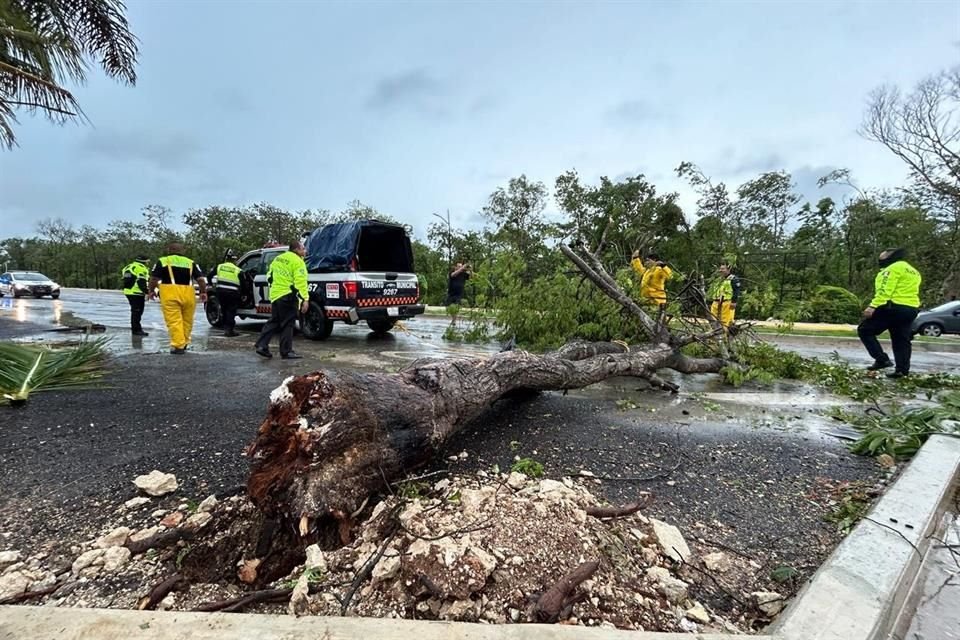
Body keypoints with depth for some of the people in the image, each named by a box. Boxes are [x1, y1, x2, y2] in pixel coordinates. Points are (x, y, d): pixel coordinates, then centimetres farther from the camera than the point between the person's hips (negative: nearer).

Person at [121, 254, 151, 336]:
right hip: (137, 293, -9)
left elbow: (125, 280, 23)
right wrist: (146, 292, -19)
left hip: (128, 292, 9)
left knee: (135, 311, 18)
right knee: (137, 311, -5)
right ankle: (136, 329, -5)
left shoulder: (127, 267, 20)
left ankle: (135, 327, 27)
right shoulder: (141, 268, -11)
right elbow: (142, 282, -19)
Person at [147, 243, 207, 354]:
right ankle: (184, 344, 24)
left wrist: (151, 291, 17)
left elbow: (154, 279, 3)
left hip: (170, 294, -3)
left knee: (174, 321, -4)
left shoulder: (163, 261, 10)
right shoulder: (191, 262, 17)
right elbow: (201, 279, 6)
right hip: (188, 294, 3)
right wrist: (203, 292, 16)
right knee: (187, 321, 14)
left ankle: (178, 346, -9)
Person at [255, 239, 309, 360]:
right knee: (287, 324, -2)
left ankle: (261, 345, 13)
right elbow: (300, 282, -19)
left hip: (275, 295, 8)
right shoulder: (297, 262, -10)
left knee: (273, 322, 17)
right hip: (288, 296, -8)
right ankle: (286, 352, 3)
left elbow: (270, 276, 22)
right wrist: (305, 299, -21)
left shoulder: (278, 258, 16)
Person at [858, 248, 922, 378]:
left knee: (865, 330, -1)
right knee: (902, 341, 12)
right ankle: (902, 369, 9)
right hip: (911, 309, 9)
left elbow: (885, 290, -19)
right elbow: (908, 291, 21)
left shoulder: (893, 268, -6)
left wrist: (873, 306, -25)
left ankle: (882, 359, -9)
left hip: (893, 307, -9)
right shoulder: (913, 272, 23)